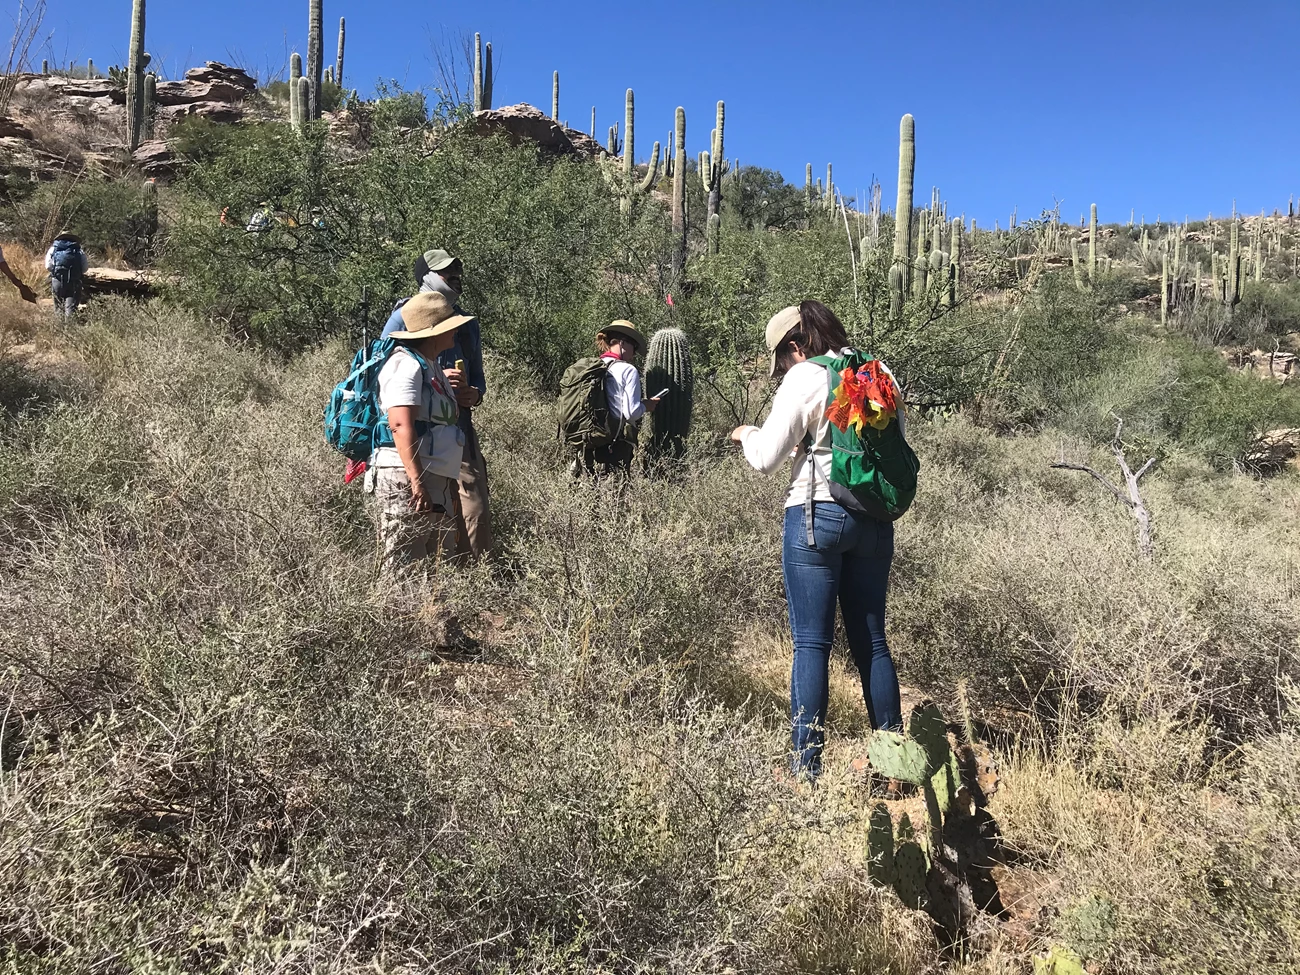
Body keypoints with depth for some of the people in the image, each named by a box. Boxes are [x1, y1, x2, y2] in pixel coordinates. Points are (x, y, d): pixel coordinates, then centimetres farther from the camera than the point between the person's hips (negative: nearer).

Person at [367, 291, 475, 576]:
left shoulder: (432, 367, 21)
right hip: (406, 478, -10)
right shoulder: (406, 364, -10)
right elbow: (401, 425, -20)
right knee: (406, 570, -8)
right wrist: (416, 482, -26)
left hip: (436, 479, 10)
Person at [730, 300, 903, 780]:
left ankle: (806, 764, 3)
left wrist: (746, 433, 12)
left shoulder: (805, 378, -7)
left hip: (816, 515, -6)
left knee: (812, 644, 0)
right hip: (875, 518, 6)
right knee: (872, 641, 13)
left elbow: (766, 458, -8)